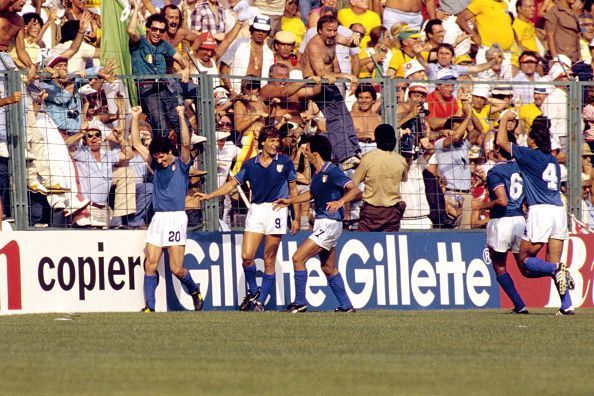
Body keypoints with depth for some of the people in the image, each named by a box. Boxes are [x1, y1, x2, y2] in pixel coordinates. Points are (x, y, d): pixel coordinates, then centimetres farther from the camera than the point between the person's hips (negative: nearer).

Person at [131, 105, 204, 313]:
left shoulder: (181, 164, 1)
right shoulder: (156, 165, 14)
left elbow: (186, 143, -17)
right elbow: (137, 144, 16)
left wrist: (181, 116, -21)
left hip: (176, 218, -5)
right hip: (158, 218, 5)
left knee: (176, 268, -5)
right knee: (150, 264, -4)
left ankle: (195, 291, 22)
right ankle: (149, 307, -2)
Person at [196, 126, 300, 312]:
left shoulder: (285, 162, 4)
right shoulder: (250, 164, 9)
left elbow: (293, 190, 8)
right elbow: (232, 184, 15)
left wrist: (297, 218, 5)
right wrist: (208, 196, 10)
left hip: (276, 210, -2)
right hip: (255, 210, 2)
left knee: (269, 261, -2)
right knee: (246, 256, -8)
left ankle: (260, 302, 6)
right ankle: (253, 291, 15)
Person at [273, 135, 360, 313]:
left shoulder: (332, 171, -17)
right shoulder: (317, 174, 10)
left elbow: (355, 189, -25)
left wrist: (340, 201, -40)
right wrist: (289, 201, 27)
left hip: (330, 223, -10)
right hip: (321, 223, 10)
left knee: (298, 258, -12)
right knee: (328, 268, 15)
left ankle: (300, 302, -7)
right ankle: (345, 305, 22)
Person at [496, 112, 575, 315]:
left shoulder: (530, 155, -3)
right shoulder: (552, 160, 17)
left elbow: (501, 141, 3)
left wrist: (505, 119, 18)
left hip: (541, 212, -6)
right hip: (559, 211, 6)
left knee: (525, 260, 4)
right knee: (552, 263, 9)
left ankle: (556, 269, -23)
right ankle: (567, 305, -6)